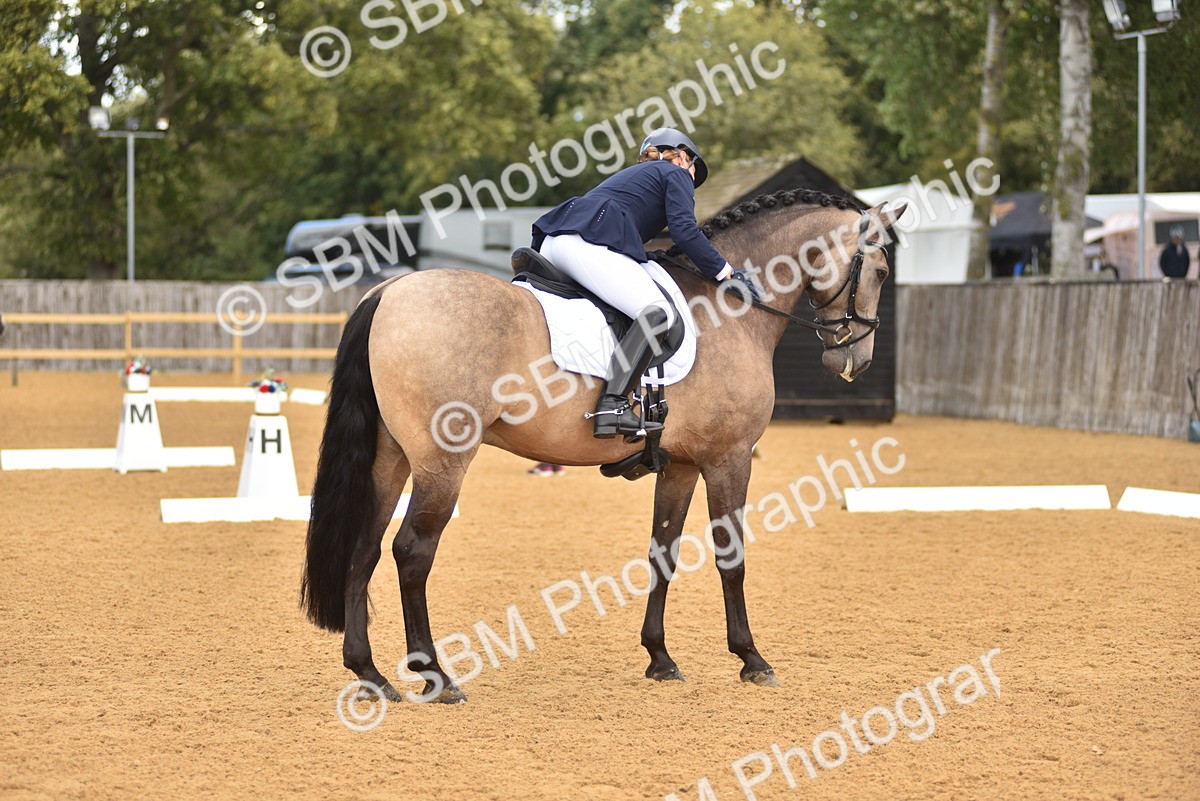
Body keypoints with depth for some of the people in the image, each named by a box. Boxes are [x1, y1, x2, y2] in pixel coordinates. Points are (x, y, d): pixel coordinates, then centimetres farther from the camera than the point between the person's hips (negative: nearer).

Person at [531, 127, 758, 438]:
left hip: (551, 242, 9)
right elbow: (685, 231, 0)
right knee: (658, 313, -20)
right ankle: (612, 406, -34)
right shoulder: (676, 173, 16)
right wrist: (726, 273, 6)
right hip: (588, 244, -9)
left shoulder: (633, 174, 39)